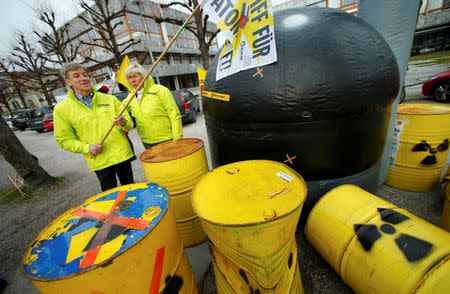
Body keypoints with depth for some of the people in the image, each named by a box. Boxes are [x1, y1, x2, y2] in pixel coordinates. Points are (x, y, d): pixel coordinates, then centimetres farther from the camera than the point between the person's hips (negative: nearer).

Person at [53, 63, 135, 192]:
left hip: (122, 155, 1)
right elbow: (64, 140, 2)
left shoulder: (110, 99, 3)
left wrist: (123, 123, -19)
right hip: (99, 161, -1)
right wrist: (87, 148, -14)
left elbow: (129, 124, 4)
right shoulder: (62, 109, -1)